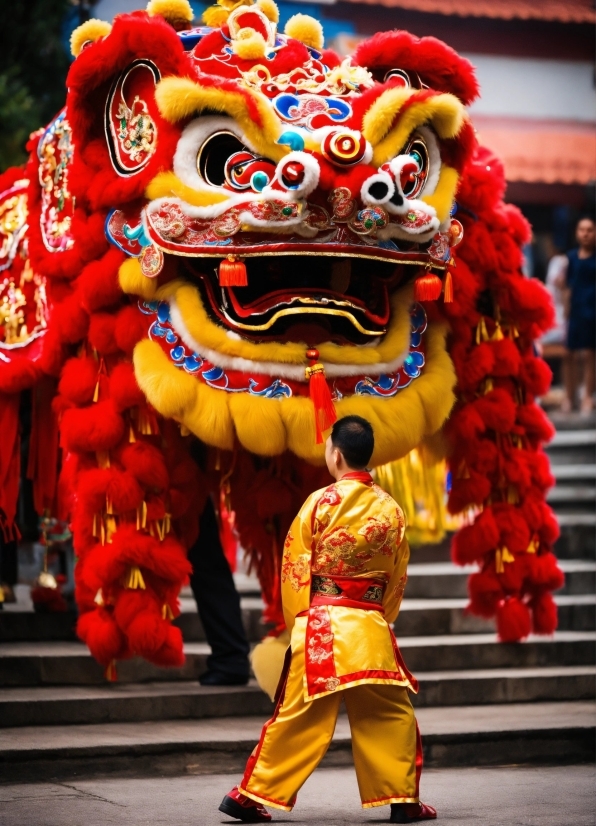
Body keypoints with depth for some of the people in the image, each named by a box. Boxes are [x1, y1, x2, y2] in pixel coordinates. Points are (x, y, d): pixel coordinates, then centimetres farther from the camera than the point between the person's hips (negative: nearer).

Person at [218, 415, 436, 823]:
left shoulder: (322, 502, -4)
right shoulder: (391, 510, 4)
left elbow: (295, 571, 0)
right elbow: (397, 580, 11)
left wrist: (299, 622, 11)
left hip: (320, 624, -1)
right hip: (371, 628, 1)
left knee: (299, 714, 4)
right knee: (391, 716, 11)